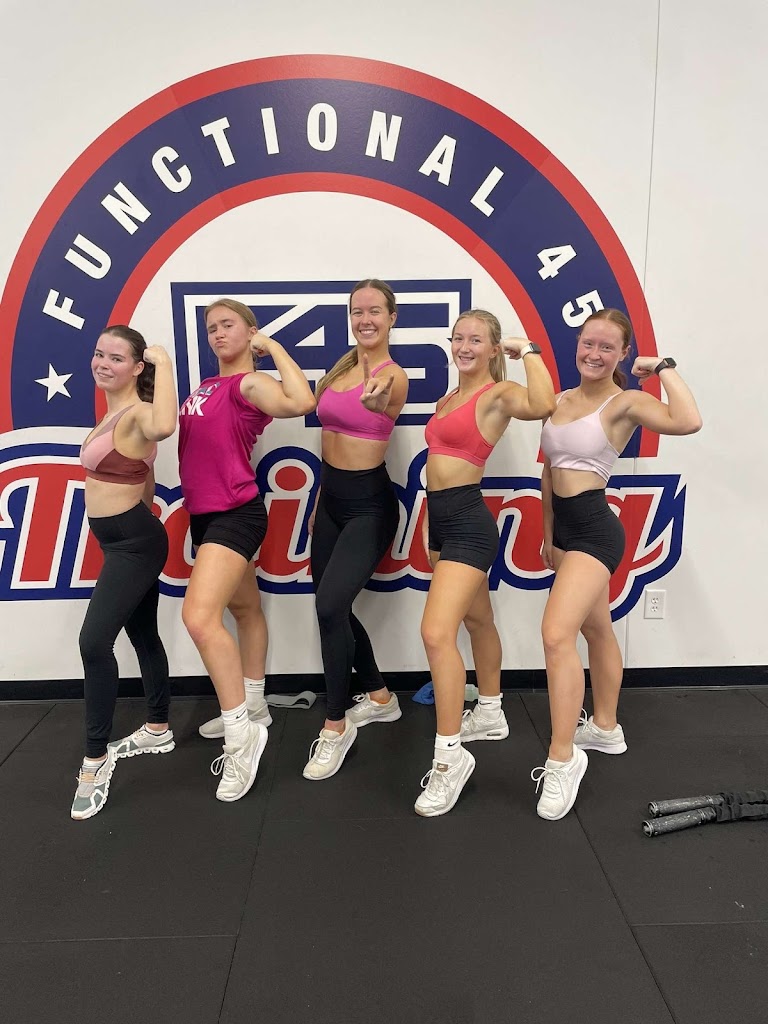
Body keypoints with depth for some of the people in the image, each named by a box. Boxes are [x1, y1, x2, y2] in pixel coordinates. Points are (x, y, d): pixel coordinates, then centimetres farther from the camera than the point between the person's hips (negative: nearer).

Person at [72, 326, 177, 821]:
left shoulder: (136, 414, -18)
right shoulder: (114, 411, 11)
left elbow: (164, 427, -45)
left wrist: (163, 360, -34)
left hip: (135, 543, -10)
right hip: (124, 540, 10)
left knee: (94, 642, -12)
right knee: (144, 636, 18)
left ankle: (96, 760, 2)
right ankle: (158, 730, 32)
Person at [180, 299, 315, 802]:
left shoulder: (250, 383, -11)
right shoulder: (205, 386, 16)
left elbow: (301, 402, -32)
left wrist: (273, 346, -20)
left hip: (236, 513, -10)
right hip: (203, 513, 10)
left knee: (200, 616, -23)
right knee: (245, 610, 20)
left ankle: (242, 733, -11)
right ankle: (253, 705, 35)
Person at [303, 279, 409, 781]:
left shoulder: (395, 375, -12)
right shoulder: (341, 366, 10)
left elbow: (384, 406, -37)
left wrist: (376, 404, -61)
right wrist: (320, 501, 18)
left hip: (369, 503, -8)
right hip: (330, 497, 8)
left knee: (330, 607, -18)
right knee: (335, 609, 12)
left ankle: (336, 726, 2)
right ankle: (380, 697, 33)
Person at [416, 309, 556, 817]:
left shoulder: (499, 393, -9)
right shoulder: (447, 399, 16)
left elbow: (542, 405, -32)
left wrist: (528, 350, -16)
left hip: (467, 519, -9)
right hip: (439, 517, 9)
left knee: (437, 633, -18)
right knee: (477, 620, 22)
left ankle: (450, 757, -5)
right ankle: (491, 715, 40)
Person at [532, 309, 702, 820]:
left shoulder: (626, 402, -8)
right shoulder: (561, 399, 11)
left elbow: (688, 421, -29)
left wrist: (663, 367, -15)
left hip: (595, 527, -8)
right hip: (565, 527, 8)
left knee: (557, 634, -20)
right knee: (597, 629, 21)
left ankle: (563, 758, -7)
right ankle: (606, 728, 39)